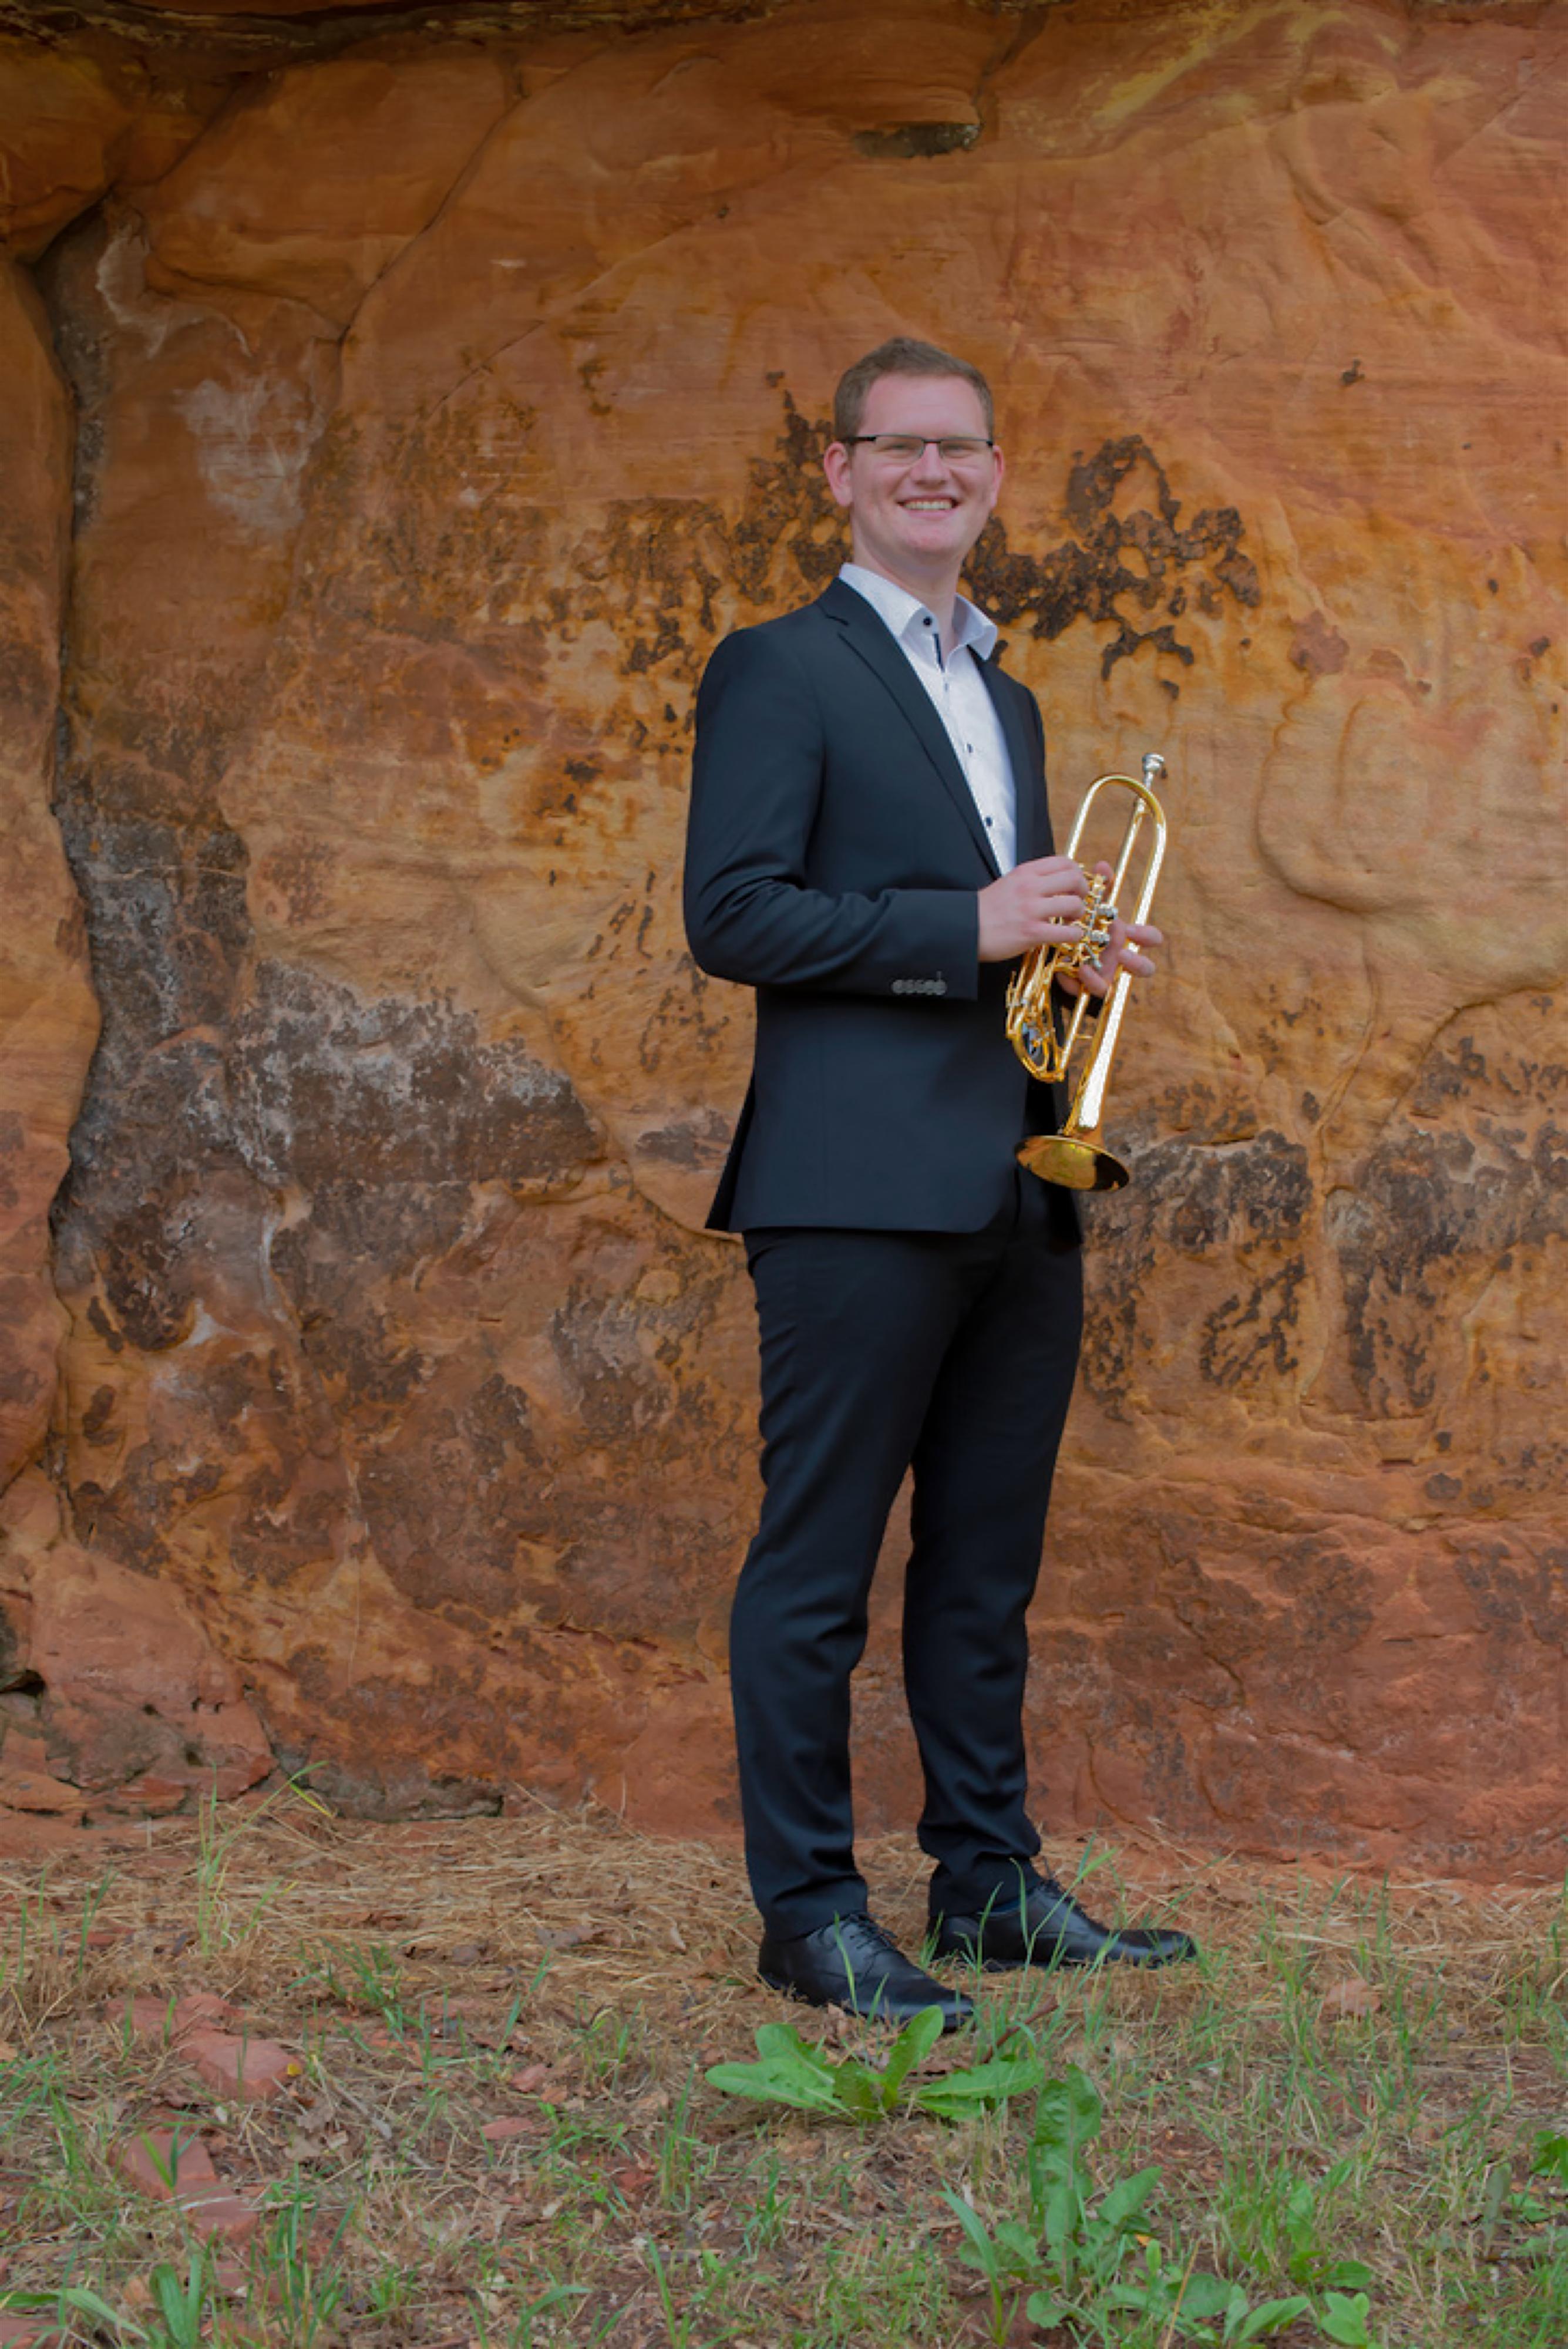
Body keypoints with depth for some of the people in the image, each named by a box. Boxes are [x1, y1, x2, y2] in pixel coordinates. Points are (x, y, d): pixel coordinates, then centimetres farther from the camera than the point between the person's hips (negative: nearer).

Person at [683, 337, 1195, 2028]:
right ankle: (808, 1912, 4)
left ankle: (989, 1884, 21)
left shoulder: (1006, 698, 23)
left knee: (987, 1558, 12)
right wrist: (968, 929, -16)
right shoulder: (780, 670, -1)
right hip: (862, 1187, -7)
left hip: (1019, 1187, 8)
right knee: (818, 1560, -2)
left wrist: (1072, 950, 6)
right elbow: (731, 916, -12)